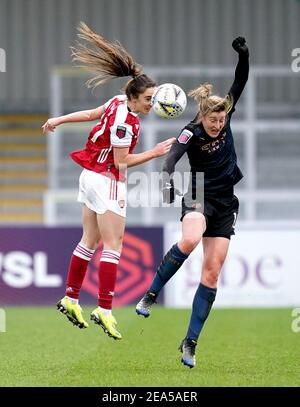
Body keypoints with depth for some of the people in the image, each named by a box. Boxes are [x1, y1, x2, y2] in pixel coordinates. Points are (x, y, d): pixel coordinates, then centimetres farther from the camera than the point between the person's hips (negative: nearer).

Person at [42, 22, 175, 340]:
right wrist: (155, 153, -17)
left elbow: (91, 114, 15)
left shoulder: (118, 102, 1)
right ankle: (104, 310, -15)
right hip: (107, 181, -10)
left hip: (92, 177, 10)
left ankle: (70, 300, 20)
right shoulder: (123, 122, -25)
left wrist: (59, 120, 29)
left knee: (90, 240, 15)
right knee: (113, 244, -10)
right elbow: (122, 162, -20)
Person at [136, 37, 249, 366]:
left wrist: (243, 55, -15)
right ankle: (151, 295, -16)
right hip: (200, 199, -5)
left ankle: (190, 343, -1)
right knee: (189, 241, -37)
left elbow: (240, 82, 1)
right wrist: (168, 182, -53)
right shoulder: (191, 133, -16)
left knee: (211, 272, -2)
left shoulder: (224, 116, -2)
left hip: (225, 205, 5)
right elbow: (171, 158, -33)